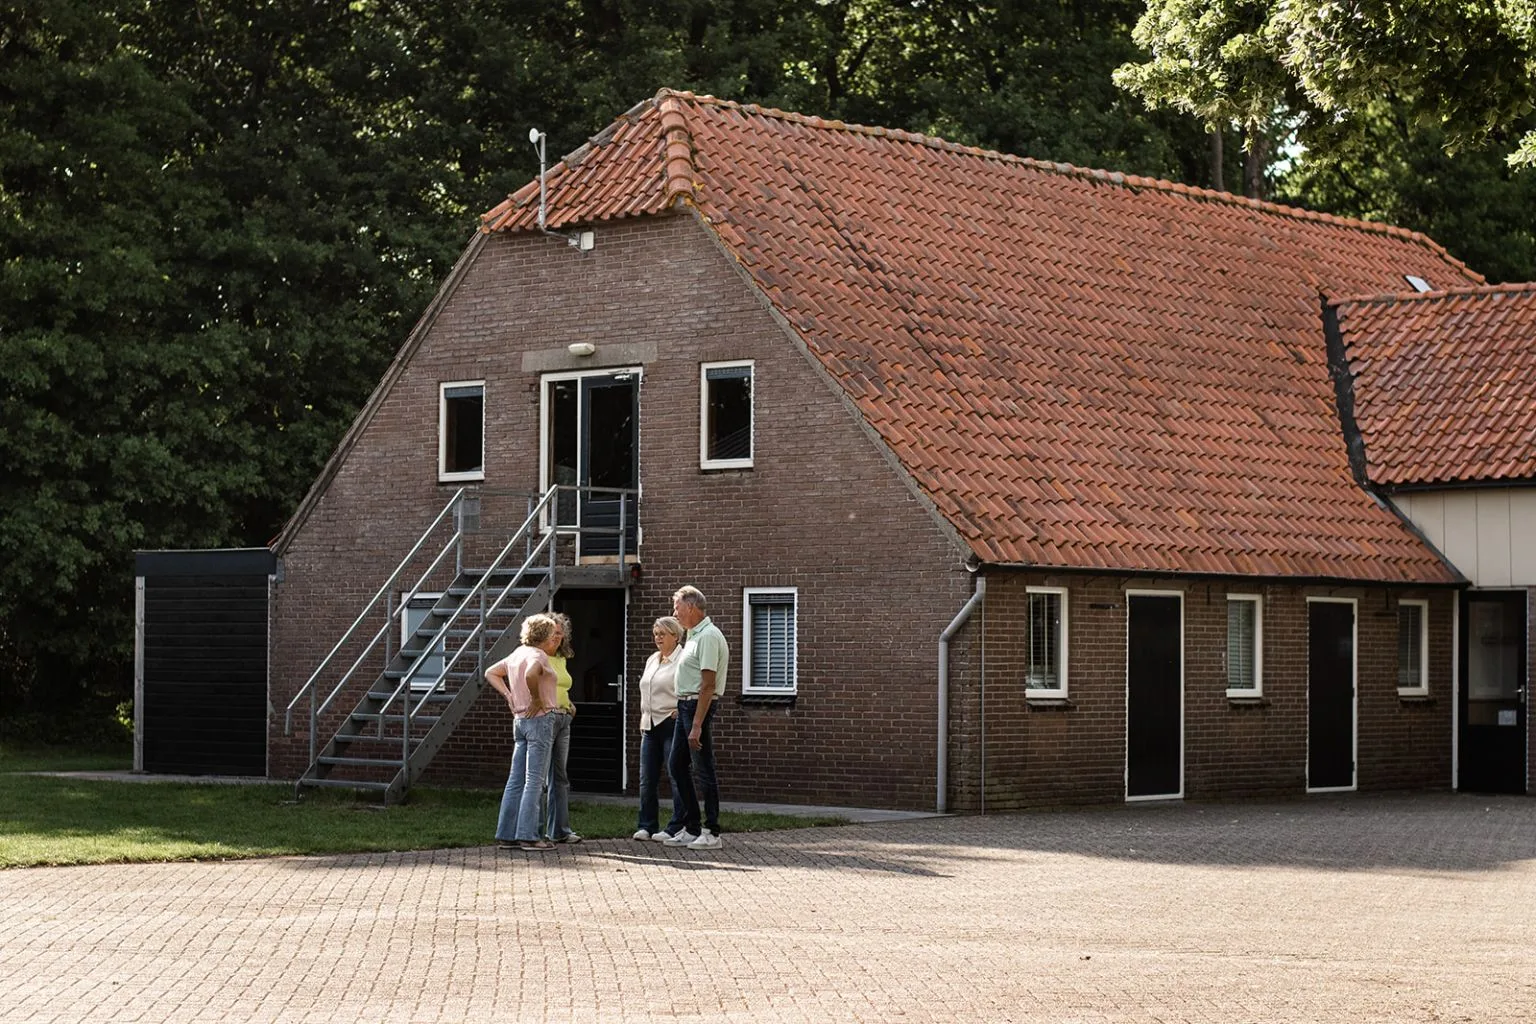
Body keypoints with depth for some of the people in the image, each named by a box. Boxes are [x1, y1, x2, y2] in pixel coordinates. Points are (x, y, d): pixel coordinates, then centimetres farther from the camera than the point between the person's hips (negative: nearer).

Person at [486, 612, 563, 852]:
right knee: (534, 780, -6)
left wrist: (508, 695, 12)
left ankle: (506, 835, 10)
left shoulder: (518, 653, 14)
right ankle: (528, 836, -7)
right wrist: (537, 699, -19)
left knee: (516, 781, 9)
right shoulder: (538, 655, -12)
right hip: (540, 719, -9)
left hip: (520, 721, 9)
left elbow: (491, 673, 22)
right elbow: (530, 674, -34)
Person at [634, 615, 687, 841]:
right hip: (650, 725, 8)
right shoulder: (652, 660, 19)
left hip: (671, 723, -8)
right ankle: (647, 825, 14)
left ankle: (676, 828, -3)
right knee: (647, 779, 7)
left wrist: (679, 712, -16)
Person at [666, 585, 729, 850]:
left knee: (704, 770, -5)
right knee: (676, 766, 12)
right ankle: (691, 829, 18)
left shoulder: (708, 636, -16)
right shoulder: (693, 635, 16)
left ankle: (711, 833, 0)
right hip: (684, 705, 10)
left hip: (699, 705, -10)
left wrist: (697, 725, -24)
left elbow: (708, 684, -21)